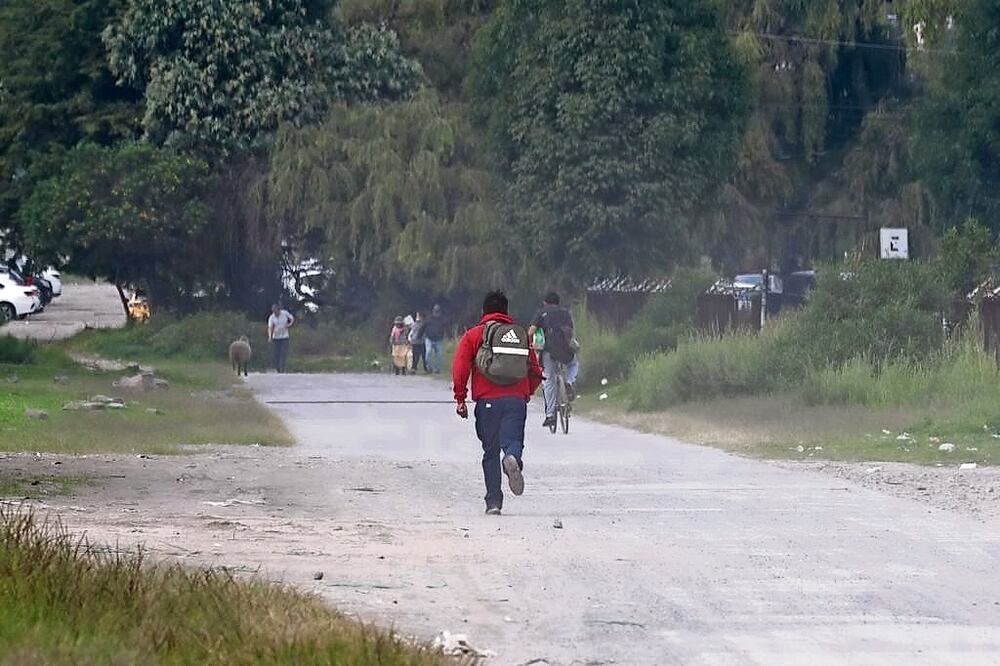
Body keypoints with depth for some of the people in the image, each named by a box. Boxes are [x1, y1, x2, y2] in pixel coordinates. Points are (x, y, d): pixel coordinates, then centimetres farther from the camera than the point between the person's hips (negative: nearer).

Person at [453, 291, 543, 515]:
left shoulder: (474, 335, 8)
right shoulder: (521, 334, 15)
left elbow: (460, 370, -2)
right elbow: (535, 372, 14)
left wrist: (460, 399, 3)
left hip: (487, 401, -1)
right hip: (517, 400, 1)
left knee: (491, 453, 7)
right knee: (513, 441, -3)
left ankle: (494, 502, 4)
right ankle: (513, 459, -39)